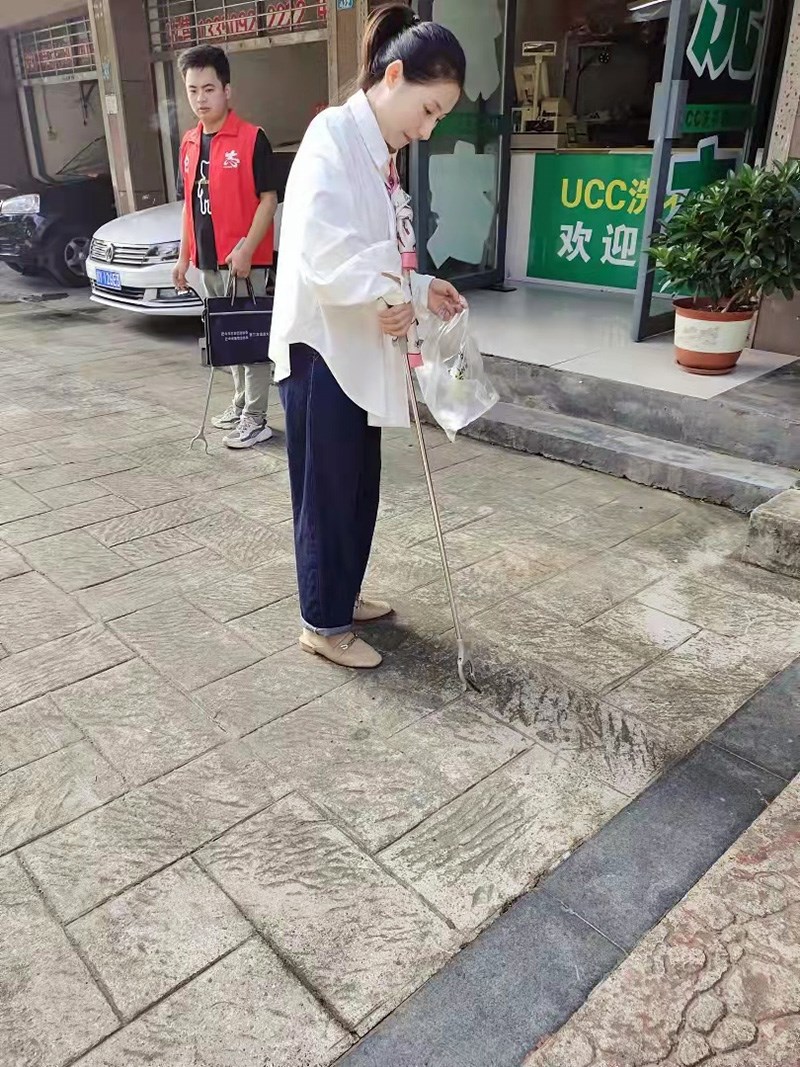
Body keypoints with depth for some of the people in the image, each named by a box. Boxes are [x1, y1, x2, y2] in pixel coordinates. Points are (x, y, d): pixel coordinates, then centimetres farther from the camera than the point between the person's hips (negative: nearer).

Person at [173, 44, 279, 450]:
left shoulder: (251, 138, -7)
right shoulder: (189, 143, 13)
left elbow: (269, 198, -10)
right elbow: (189, 203, 18)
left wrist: (246, 249, -20)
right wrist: (184, 256, 15)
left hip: (244, 258, -7)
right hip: (207, 259, 7)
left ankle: (255, 419, 1)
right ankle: (240, 404, 26)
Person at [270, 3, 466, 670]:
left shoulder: (381, 153, 15)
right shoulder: (334, 134, -13)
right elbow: (319, 248, -27)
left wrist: (419, 290, 4)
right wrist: (388, 297, -18)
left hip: (357, 347, 9)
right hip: (320, 344, -9)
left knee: (359, 485, 16)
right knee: (326, 489, 2)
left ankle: (342, 595, 34)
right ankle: (323, 622, 18)